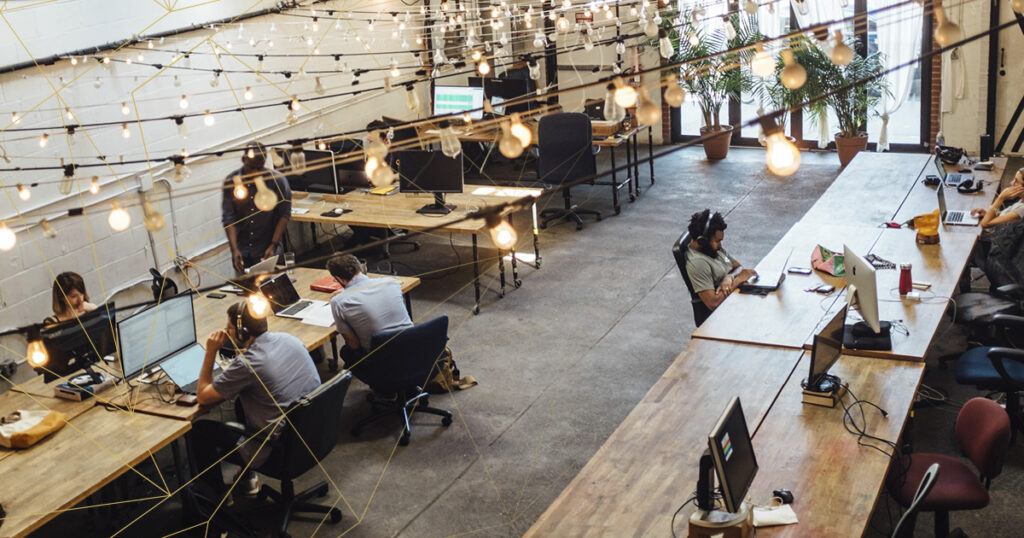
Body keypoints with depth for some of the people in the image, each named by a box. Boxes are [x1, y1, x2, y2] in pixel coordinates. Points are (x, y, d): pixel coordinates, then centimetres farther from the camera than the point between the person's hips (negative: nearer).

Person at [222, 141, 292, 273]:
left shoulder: (277, 180, -9)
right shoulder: (230, 182, -5)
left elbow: (284, 214, -5)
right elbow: (228, 218, -6)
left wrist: (273, 245, -12)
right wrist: (234, 249, -16)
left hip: (267, 250, -2)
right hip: (242, 250, 2)